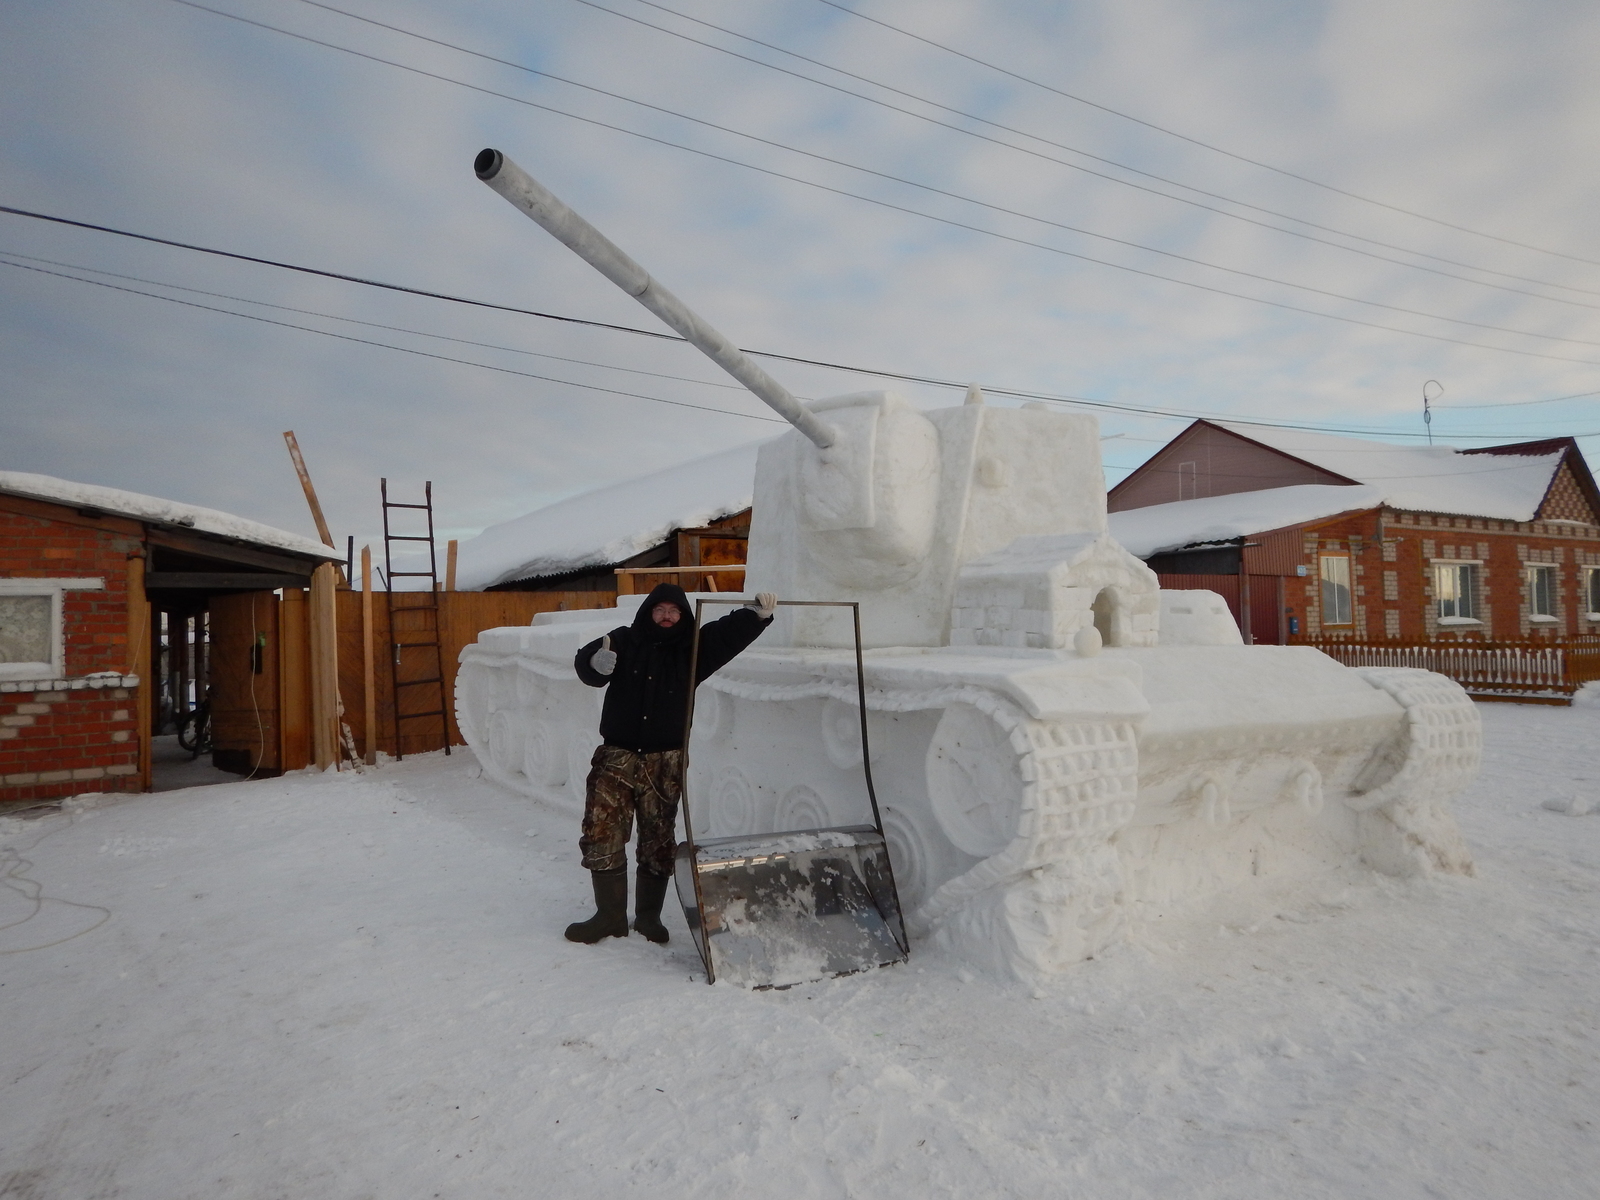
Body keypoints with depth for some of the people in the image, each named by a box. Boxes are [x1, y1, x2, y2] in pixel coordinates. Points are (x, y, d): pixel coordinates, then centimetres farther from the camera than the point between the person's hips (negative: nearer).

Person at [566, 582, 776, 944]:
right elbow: (585, 664, -9)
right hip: (617, 756, 0)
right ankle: (610, 916, 15)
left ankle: (649, 916, 25)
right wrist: (597, 663, -33)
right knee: (601, 835, 0)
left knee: (658, 839, 9)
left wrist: (757, 613, -25)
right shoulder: (625, 641, 1)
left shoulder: (693, 648, 3)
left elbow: (730, 632, -6)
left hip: (665, 761, 1)